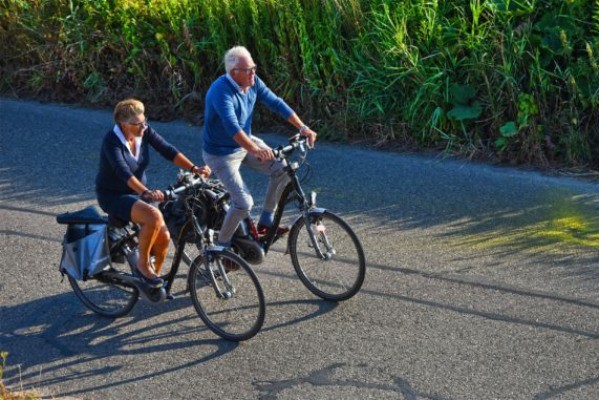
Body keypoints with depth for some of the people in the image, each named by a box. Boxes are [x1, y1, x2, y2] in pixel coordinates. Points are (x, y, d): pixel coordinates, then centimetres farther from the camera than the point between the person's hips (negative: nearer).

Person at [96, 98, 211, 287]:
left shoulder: (144, 131, -6)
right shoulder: (112, 141, -24)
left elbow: (168, 150, -11)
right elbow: (123, 172, -37)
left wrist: (194, 169, -25)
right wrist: (146, 192, -53)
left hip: (137, 194, 6)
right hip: (113, 196, -6)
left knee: (163, 236, -11)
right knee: (154, 216, -32)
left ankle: (154, 275, 15)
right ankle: (143, 265, -13)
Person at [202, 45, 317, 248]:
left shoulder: (253, 82, -8)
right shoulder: (221, 91, -31)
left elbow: (276, 103, -4)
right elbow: (232, 126, -44)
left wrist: (303, 128, -13)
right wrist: (255, 150, -57)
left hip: (246, 142, 8)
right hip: (221, 153, -7)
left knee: (282, 169, -6)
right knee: (244, 203, -17)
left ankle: (266, 221, 10)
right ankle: (222, 245, 5)